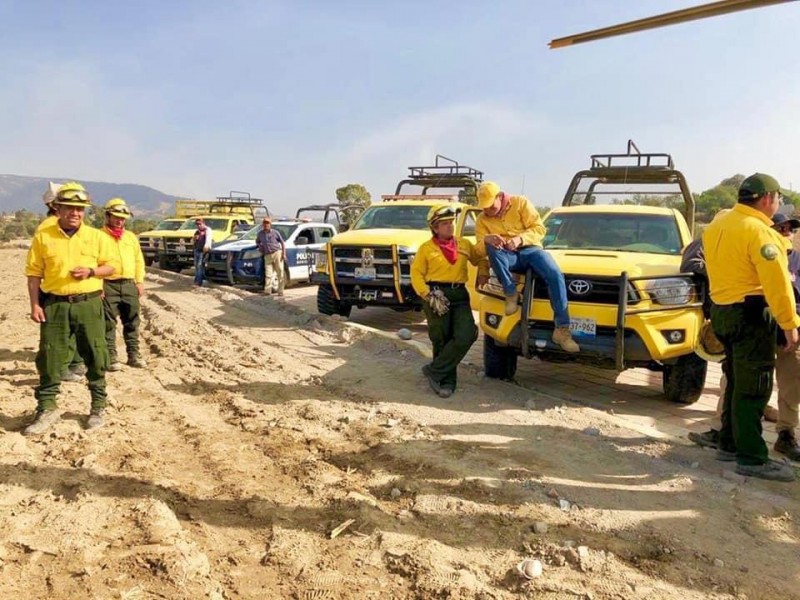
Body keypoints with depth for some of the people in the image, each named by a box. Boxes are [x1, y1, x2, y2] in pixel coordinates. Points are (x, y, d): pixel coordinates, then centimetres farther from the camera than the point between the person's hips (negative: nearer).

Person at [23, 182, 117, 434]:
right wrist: (35, 304, -3)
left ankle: (98, 407, 18)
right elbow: (34, 273, 4)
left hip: (89, 304, 0)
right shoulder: (43, 237, 3)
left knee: (95, 356, 5)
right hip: (54, 305, 0)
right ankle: (47, 408, 16)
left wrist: (91, 271, -13)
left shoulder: (96, 236, 3)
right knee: (49, 357, 4)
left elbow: (110, 266, 7)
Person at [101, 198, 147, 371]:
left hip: (129, 284, 5)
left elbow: (139, 260, 17)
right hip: (108, 285, -5)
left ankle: (133, 354, 18)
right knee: (109, 323, -1)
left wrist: (140, 281, 9)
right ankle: (111, 357, 5)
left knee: (132, 322, 9)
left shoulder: (131, 237, 16)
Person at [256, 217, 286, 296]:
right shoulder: (260, 234, 14)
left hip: (277, 253, -3)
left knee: (280, 273, -3)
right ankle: (267, 291, -9)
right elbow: (257, 241, 33)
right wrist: (259, 246, 11)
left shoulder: (275, 232, 4)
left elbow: (282, 242, 6)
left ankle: (280, 291, 2)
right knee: (268, 274, -6)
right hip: (267, 256, 3)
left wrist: (284, 254, -3)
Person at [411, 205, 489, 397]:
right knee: (441, 340, 2)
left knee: (466, 336, -14)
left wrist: (483, 273, 7)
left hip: (460, 295, 3)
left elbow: (481, 258, 27)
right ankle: (447, 381, 16)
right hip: (436, 295, -3)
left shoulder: (465, 244, 13)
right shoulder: (426, 248, 2)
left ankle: (434, 371, -2)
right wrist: (428, 295, -14)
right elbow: (416, 274, -1)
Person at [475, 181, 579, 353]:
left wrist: (520, 239, -23)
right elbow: (480, 248, -1)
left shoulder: (520, 203, 1)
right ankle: (511, 294, -22)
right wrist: (486, 239, -26)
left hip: (530, 249, -1)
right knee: (492, 248, -34)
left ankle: (562, 329, -27)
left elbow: (539, 228, -4)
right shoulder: (482, 219, 7)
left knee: (556, 275, -28)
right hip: (508, 256, 1)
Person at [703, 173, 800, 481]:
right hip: (751, 314, -9)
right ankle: (752, 458, 2)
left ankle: (729, 444, 25)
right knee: (753, 387, -4)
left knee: (738, 382, 18)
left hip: (722, 310, 9)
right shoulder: (758, 230, -16)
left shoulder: (717, 225, 13)